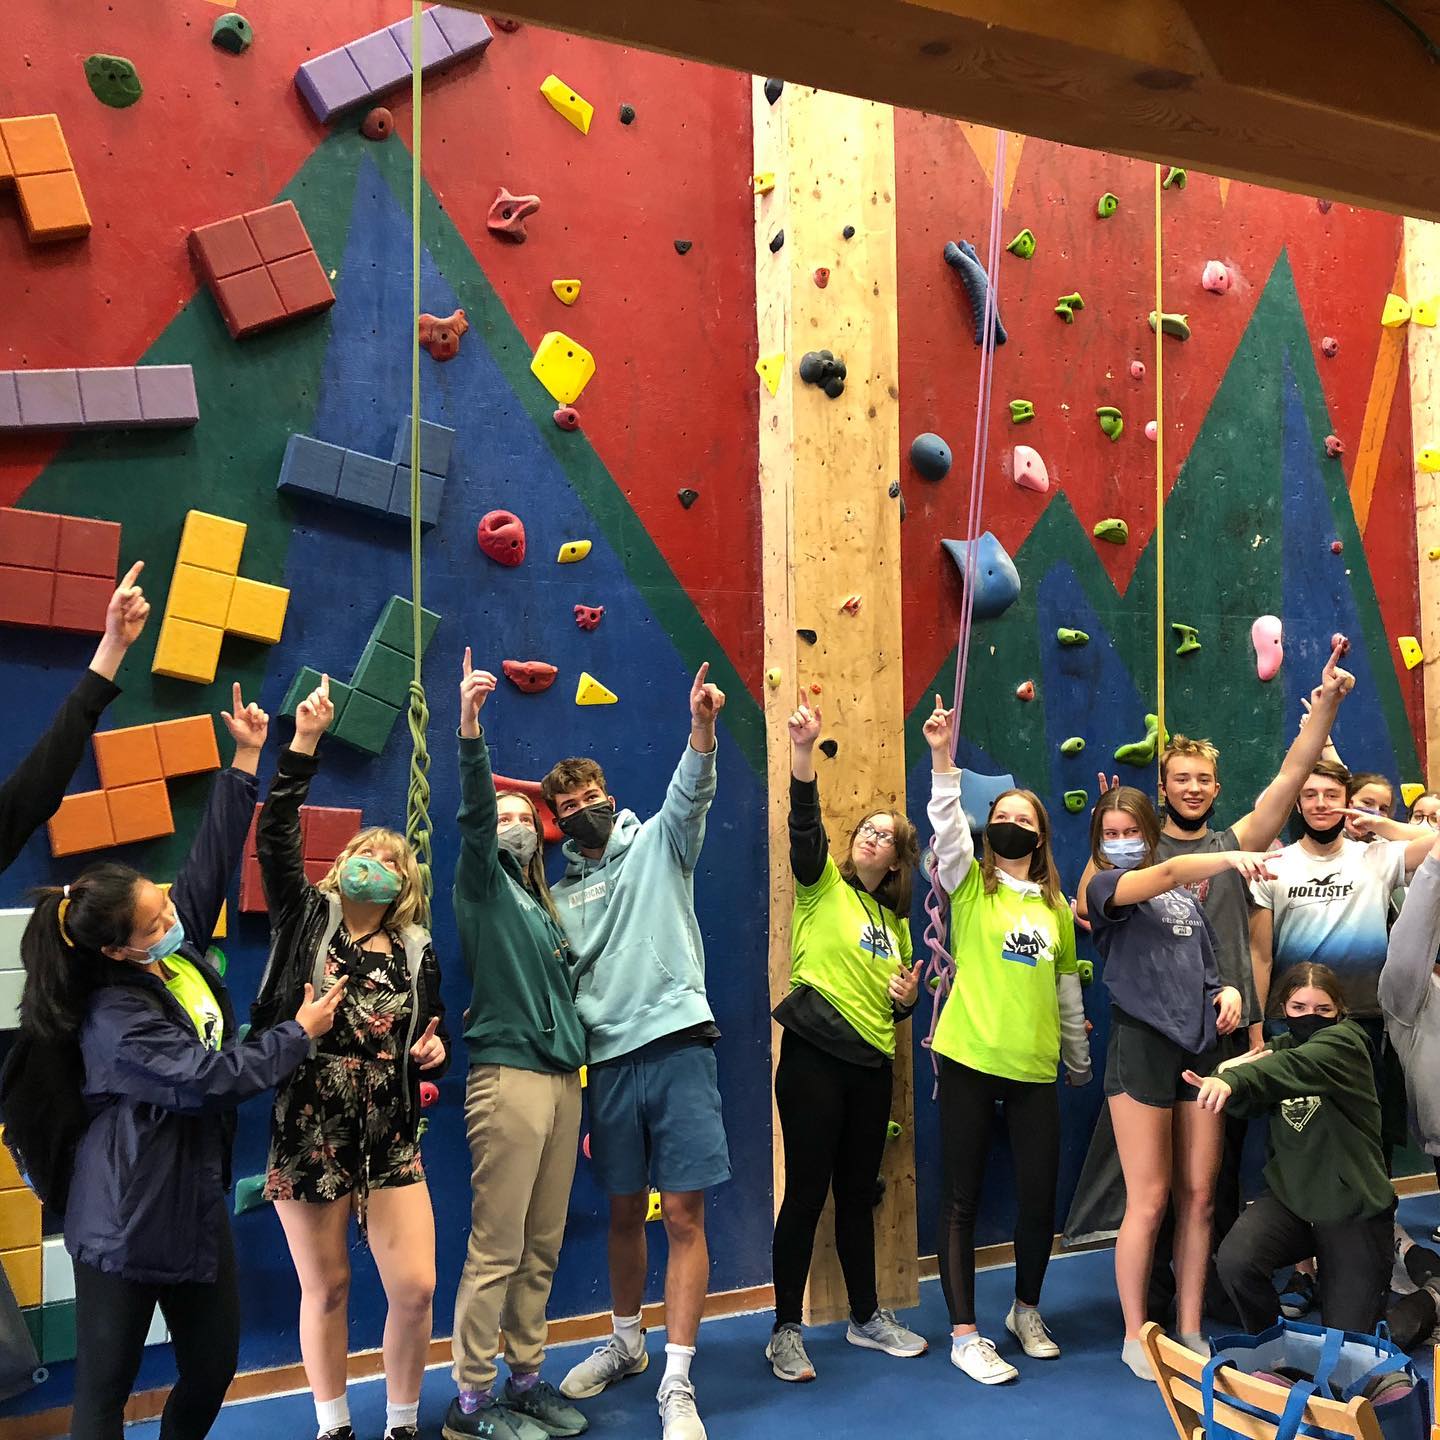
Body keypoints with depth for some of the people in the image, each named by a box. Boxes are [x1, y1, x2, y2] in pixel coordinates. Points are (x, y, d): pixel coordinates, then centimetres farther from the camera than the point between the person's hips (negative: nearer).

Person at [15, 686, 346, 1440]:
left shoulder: (177, 944, -1)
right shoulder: (115, 1018, -21)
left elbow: (212, 855, 1)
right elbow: (209, 1076, -23)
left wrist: (247, 759, -2)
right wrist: (298, 1033, -11)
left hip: (196, 1199, 8)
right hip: (129, 1217, -7)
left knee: (214, 1366, 14)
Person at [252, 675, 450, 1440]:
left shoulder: (417, 952, 6)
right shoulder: (306, 916, 0)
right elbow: (276, 837, -15)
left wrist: (434, 1051, -11)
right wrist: (303, 743, -21)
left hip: (390, 1140, 2)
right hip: (308, 1134, -2)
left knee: (416, 1288, -2)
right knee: (326, 1287, 9)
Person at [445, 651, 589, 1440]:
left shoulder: (543, 909, 21)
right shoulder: (482, 886, 2)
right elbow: (472, 811, -15)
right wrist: (470, 727, -30)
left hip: (561, 1079, 7)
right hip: (508, 1076, -7)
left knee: (542, 1248, 11)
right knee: (496, 1248, -4)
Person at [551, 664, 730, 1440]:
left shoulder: (659, 844, 7)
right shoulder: (561, 894, 15)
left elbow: (690, 793, -13)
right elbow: (562, 990, 14)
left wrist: (702, 727, -32)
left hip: (676, 1047, -3)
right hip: (607, 1063, 3)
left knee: (683, 1214, -4)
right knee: (624, 1211, 15)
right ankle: (626, 1343, 36)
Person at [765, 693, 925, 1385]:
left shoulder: (894, 920, 16)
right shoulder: (823, 885, 0)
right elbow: (804, 823, -18)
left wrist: (906, 998, 2)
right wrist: (803, 749, -31)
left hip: (871, 1066, 6)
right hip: (814, 1060, -6)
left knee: (857, 1194, 15)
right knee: (807, 1192, -2)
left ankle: (867, 1316, 30)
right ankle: (786, 1331, 11)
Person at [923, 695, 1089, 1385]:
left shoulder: (1057, 905, 11)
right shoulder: (970, 884, 1)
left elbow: (1068, 990, 20)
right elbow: (947, 825, -18)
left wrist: (1079, 1058, 26)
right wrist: (942, 758, -30)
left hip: (1035, 1069, 3)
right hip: (970, 1061, -3)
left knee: (1040, 1196, 6)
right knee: (961, 1199, 2)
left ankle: (1026, 1310, 31)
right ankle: (964, 1333, 13)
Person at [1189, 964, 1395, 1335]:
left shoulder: (1344, 1042, -12)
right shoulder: (1279, 1047, 9)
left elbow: (1298, 1066, -35)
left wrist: (1233, 1080, -54)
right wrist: (1222, 1076, -25)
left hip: (1353, 1207, -4)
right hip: (1290, 1196, 4)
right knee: (1234, 1261, -26)